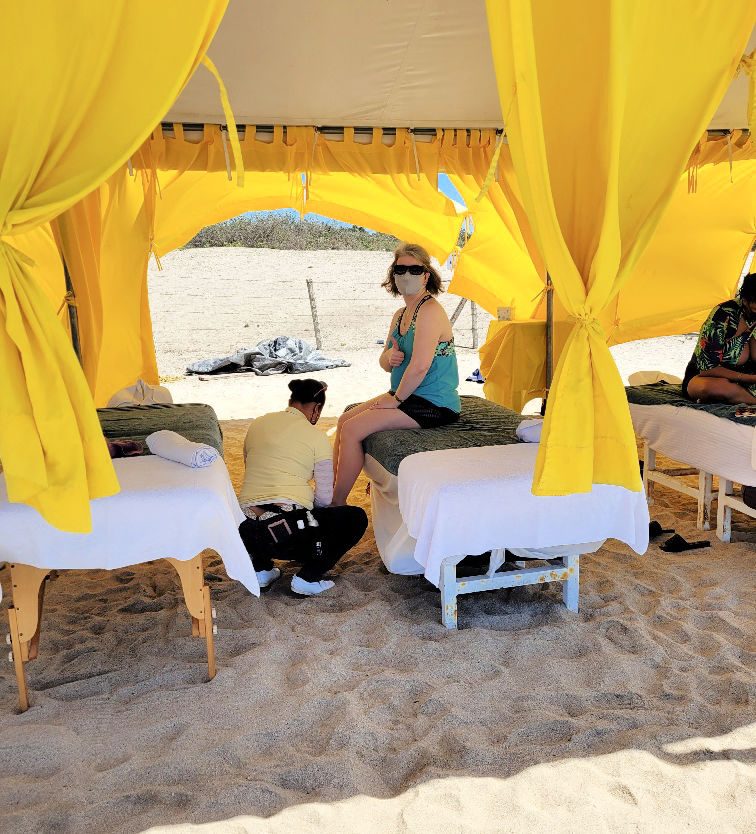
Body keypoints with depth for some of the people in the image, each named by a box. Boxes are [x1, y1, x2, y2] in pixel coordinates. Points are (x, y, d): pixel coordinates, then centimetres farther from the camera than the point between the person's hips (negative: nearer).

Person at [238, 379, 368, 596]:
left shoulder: (257, 424, 13)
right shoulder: (317, 437, 0)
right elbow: (324, 499, 0)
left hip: (247, 534, 6)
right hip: (291, 534, -5)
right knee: (357, 518, 16)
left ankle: (261, 569, 21)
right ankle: (308, 578, 4)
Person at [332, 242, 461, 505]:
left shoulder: (430, 311, -18)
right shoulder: (400, 314, 13)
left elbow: (420, 366, -27)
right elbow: (385, 362, 18)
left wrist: (396, 399, -15)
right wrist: (389, 357, -6)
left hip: (433, 404, -10)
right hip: (405, 395, 10)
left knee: (352, 430, -16)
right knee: (344, 420, 10)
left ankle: (337, 505, -1)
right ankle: (330, 489, 20)